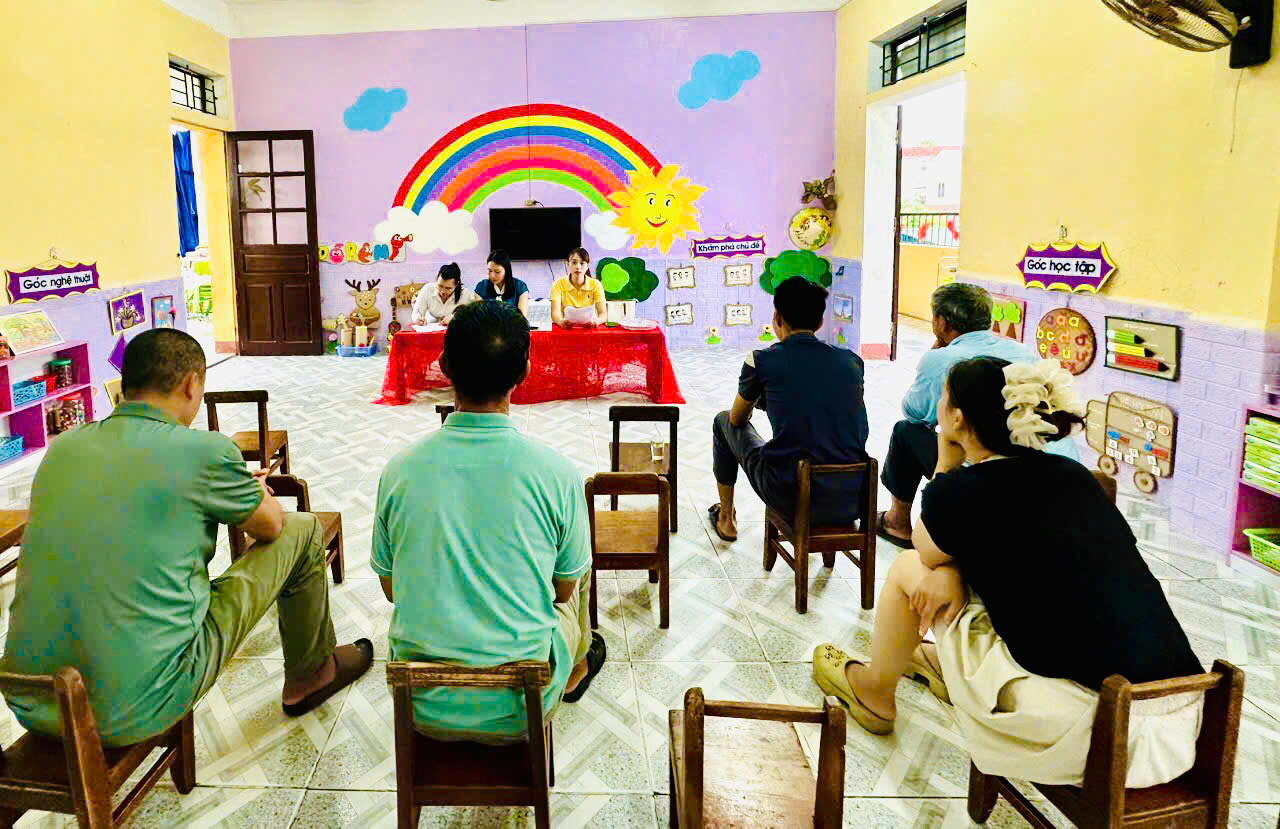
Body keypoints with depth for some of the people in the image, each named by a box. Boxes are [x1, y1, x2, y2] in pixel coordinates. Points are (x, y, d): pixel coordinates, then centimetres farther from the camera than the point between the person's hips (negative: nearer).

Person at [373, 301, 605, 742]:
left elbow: (391, 588, 5)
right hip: (518, 709, -1)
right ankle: (574, 672, 56)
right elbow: (564, 590, 0)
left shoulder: (401, 469, -9)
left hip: (424, 708, 2)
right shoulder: (556, 472, -15)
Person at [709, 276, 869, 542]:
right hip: (851, 502, 4)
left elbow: (737, 419, 14)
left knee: (723, 422, 23)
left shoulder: (761, 361, -3)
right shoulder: (852, 361, 6)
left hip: (791, 498, -3)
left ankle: (726, 518, 38)